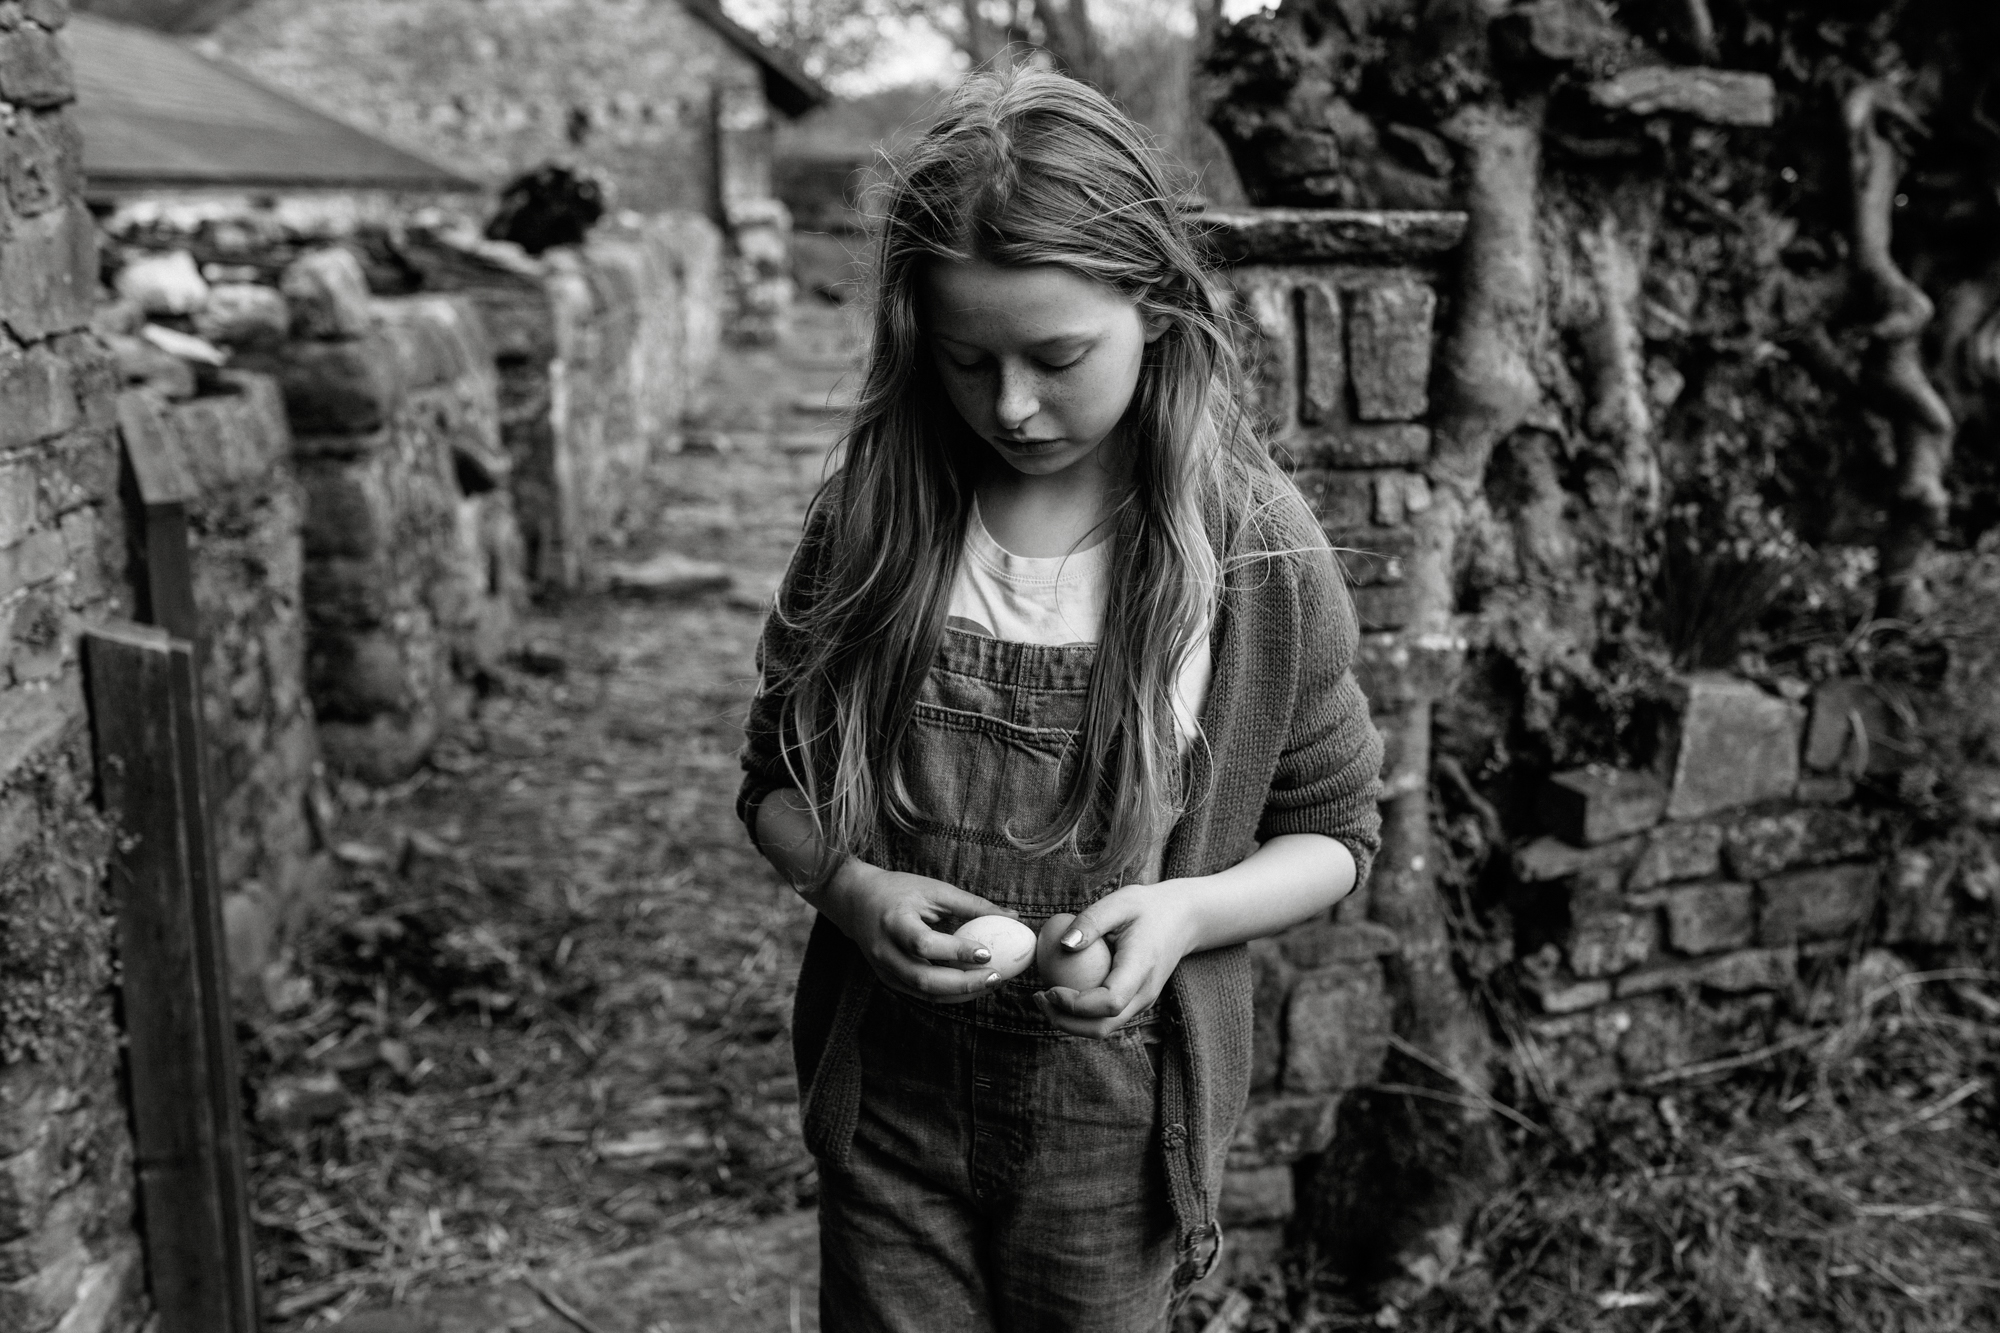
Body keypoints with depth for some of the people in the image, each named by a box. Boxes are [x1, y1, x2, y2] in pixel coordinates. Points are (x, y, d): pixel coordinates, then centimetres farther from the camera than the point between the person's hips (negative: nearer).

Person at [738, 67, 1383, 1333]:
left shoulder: (1259, 552, -12)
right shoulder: (872, 519, -8)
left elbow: (1332, 835, -1)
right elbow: (776, 786, 4)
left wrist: (1191, 908, -20)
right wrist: (849, 886, -16)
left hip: (1114, 1128, -1)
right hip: (887, 1104, 1)